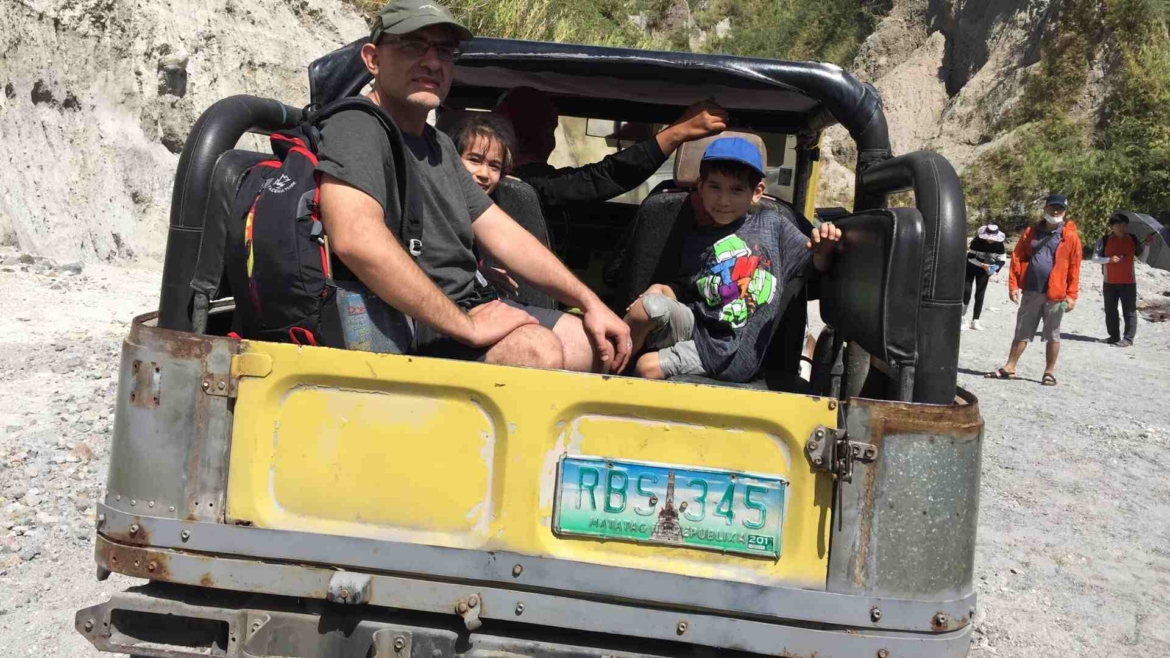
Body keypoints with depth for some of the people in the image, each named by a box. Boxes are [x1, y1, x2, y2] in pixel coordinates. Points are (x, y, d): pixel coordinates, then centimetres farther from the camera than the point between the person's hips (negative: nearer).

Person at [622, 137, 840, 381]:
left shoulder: (771, 224, 3)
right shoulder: (694, 242, 10)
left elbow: (814, 265, 7)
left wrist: (823, 252, -15)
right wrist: (661, 291, -5)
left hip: (732, 352, -3)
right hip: (697, 327, 3)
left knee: (648, 368, -22)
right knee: (648, 307, -29)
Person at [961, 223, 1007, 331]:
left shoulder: (999, 245, -17)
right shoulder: (977, 241, -26)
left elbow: (1001, 261, -12)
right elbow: (970, 257, -24)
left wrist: (995, 268, -32)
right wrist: (982, 264, -37)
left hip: (984, 271, 3)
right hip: (971, 268, -3)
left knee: (980, 295, 1)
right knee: (966, 292, -11)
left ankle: (975, 321, 6)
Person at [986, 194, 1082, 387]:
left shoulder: (1071, 237, -2)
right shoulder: (1031, 232, 7)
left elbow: (1074, 267, -4)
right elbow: (1017, 258, 5)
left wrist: (1072, 295, -8)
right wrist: (1013, 285, -2)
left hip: (1055, 295, -3)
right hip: (1030, 292, 3)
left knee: (1052, 336, 7)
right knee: (1022, 332, 11)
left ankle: (1049, 372, 16)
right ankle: (1010, 368, 17)